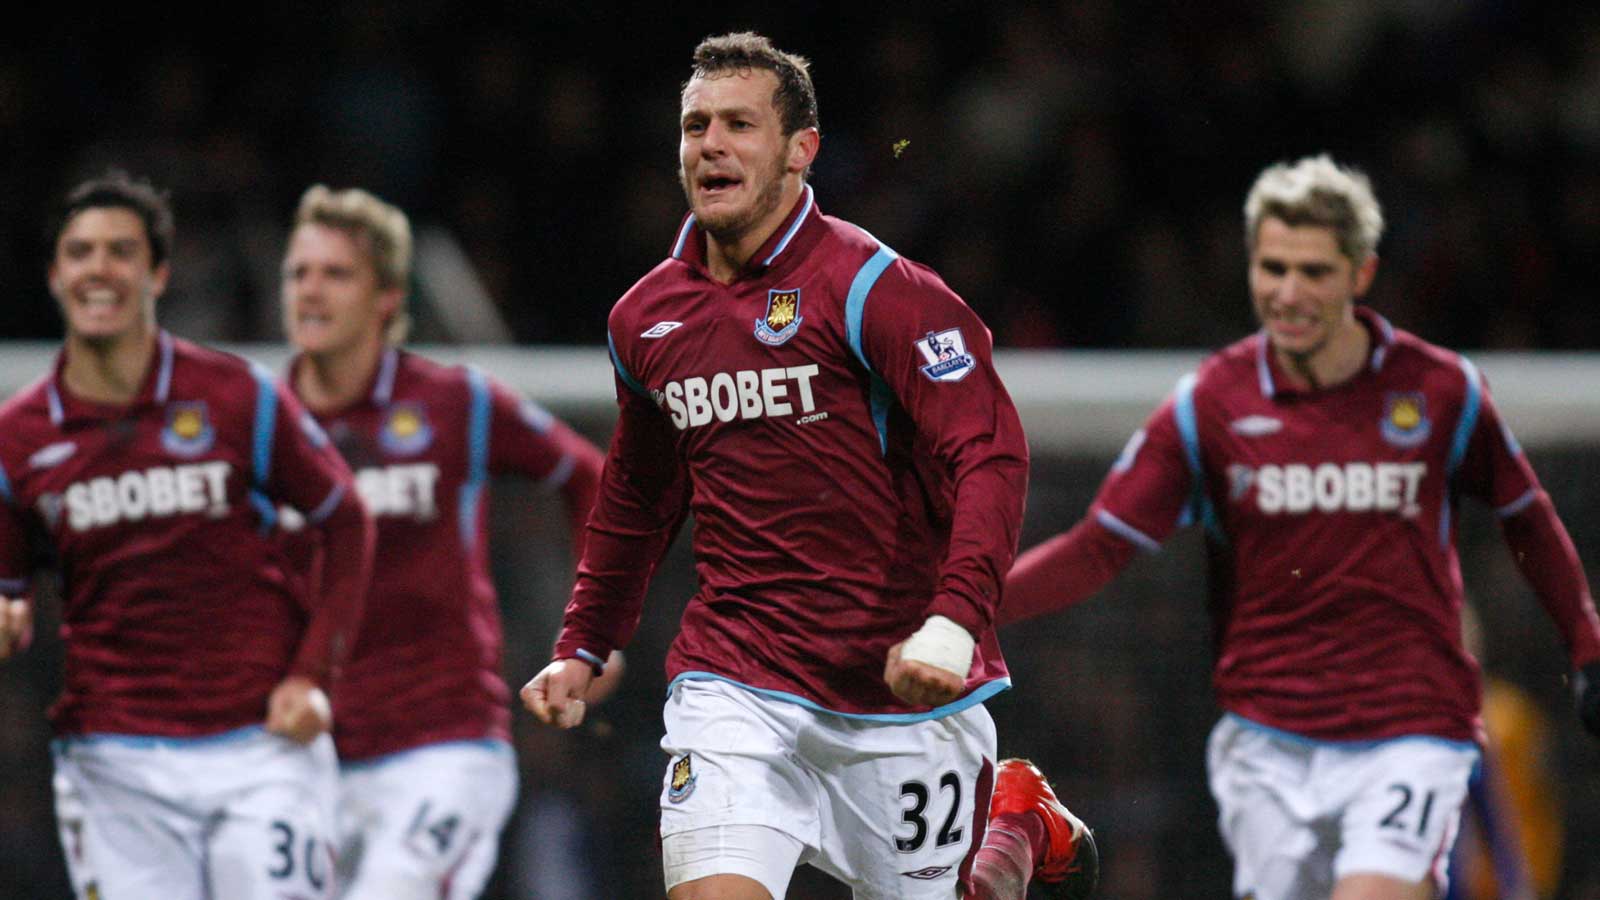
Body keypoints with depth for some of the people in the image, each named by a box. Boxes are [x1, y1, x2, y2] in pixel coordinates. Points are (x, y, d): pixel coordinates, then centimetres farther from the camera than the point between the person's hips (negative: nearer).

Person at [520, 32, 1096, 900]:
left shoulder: (874, 288, -10)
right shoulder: (645, 319, 8)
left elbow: (991, 457, -17)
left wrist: (954, 624, -30)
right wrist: (582, 648, 22)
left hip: (901, 688, -3)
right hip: (734, 685, 4)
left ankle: (1019, 819, 37)